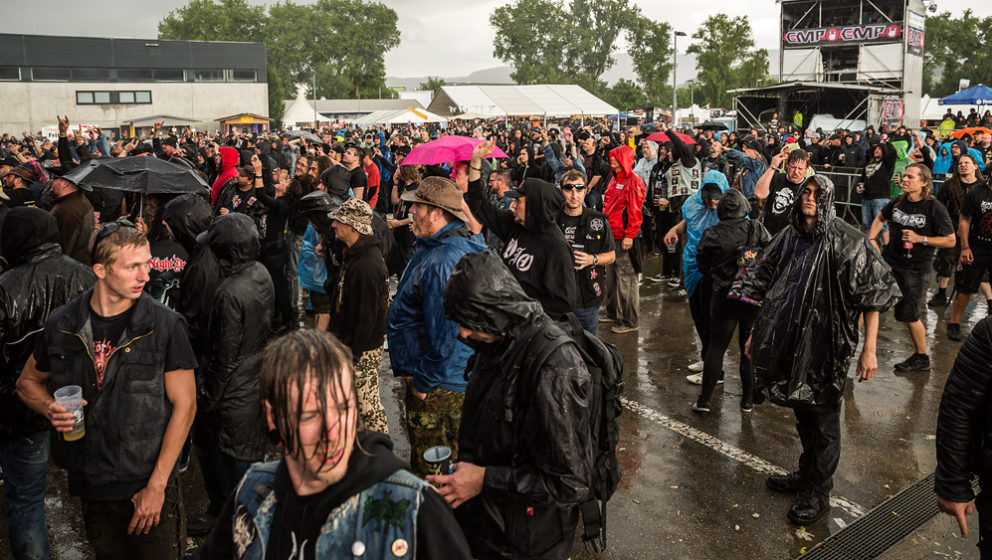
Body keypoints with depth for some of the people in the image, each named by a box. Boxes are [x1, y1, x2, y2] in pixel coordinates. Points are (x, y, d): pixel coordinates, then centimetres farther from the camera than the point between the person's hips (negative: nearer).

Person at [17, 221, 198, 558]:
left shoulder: (165, 325, -11)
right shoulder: (62, 325, -2)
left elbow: (184, 404, -11)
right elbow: (28, 382, 15)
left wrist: (157, 485, -13)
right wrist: (51, 410, -8)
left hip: (151, 485, -3)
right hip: (92, 486, 3)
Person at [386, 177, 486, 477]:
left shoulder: (440, 262, -27)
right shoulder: (470, 244, 6)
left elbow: (444, 332, -28)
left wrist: (424, 381, -19)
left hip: (437, 384, -10)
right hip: (462, 377, 10)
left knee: (428, 467, 7)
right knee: (456, 452, 24)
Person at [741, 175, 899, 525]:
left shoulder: (847, 242, -13)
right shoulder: (788, 238, 3)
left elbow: (872, 295, -14)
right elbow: (765, 287, 11)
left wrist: (869, 349, -18)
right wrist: (756, 333, 12)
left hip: (827, 345, -5)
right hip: (790, 342, 5)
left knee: (823, 419, 8)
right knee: (802, 412, 20)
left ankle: (818, 492, 24)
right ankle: (806, 473, 40)